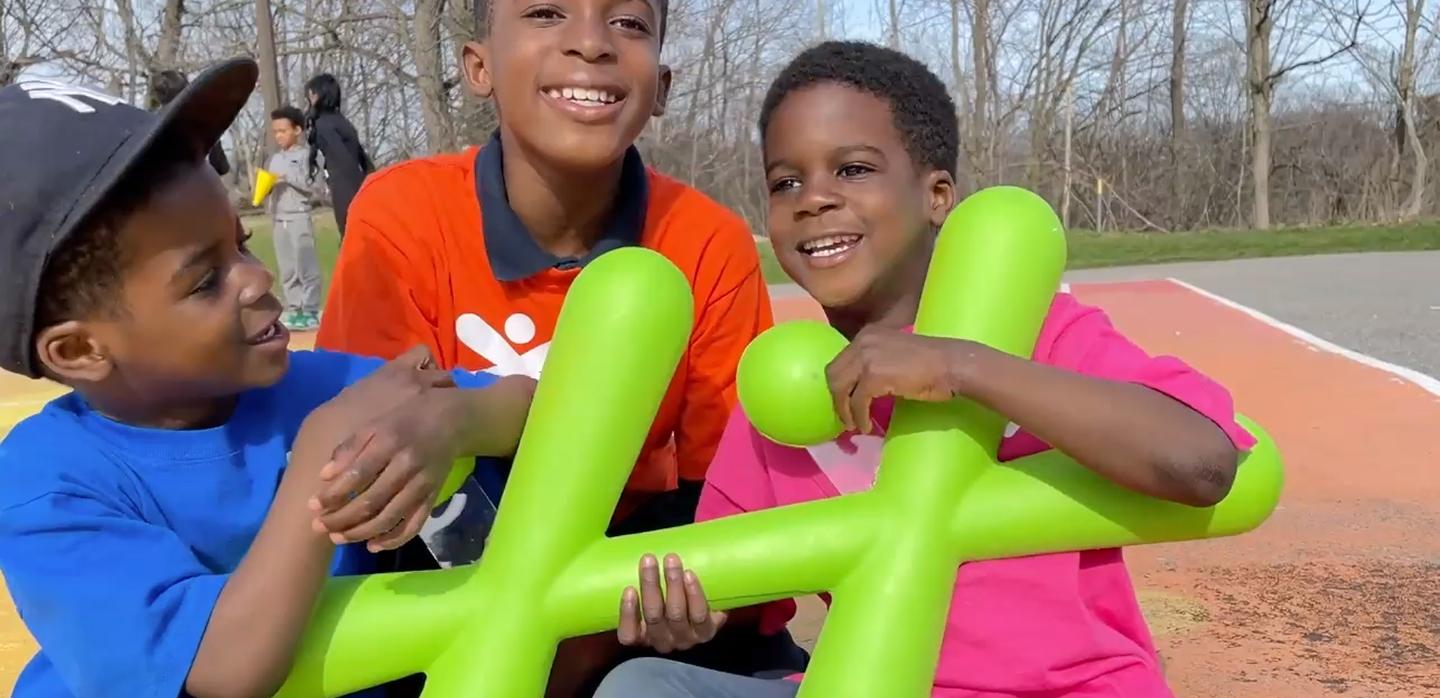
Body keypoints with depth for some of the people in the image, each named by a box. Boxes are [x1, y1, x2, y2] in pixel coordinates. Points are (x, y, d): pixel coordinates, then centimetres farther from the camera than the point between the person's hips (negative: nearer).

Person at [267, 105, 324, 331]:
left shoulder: (305, 154, -3)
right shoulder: (274, 159, 14)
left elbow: (311, 185, -11)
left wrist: (287, 177, -16)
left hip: (299, 216, -6)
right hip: (279, 219, 6)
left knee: (305, 266, -6)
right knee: (286, 269, 8)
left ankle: (310, 311, -3)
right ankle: (294, 310, 14)